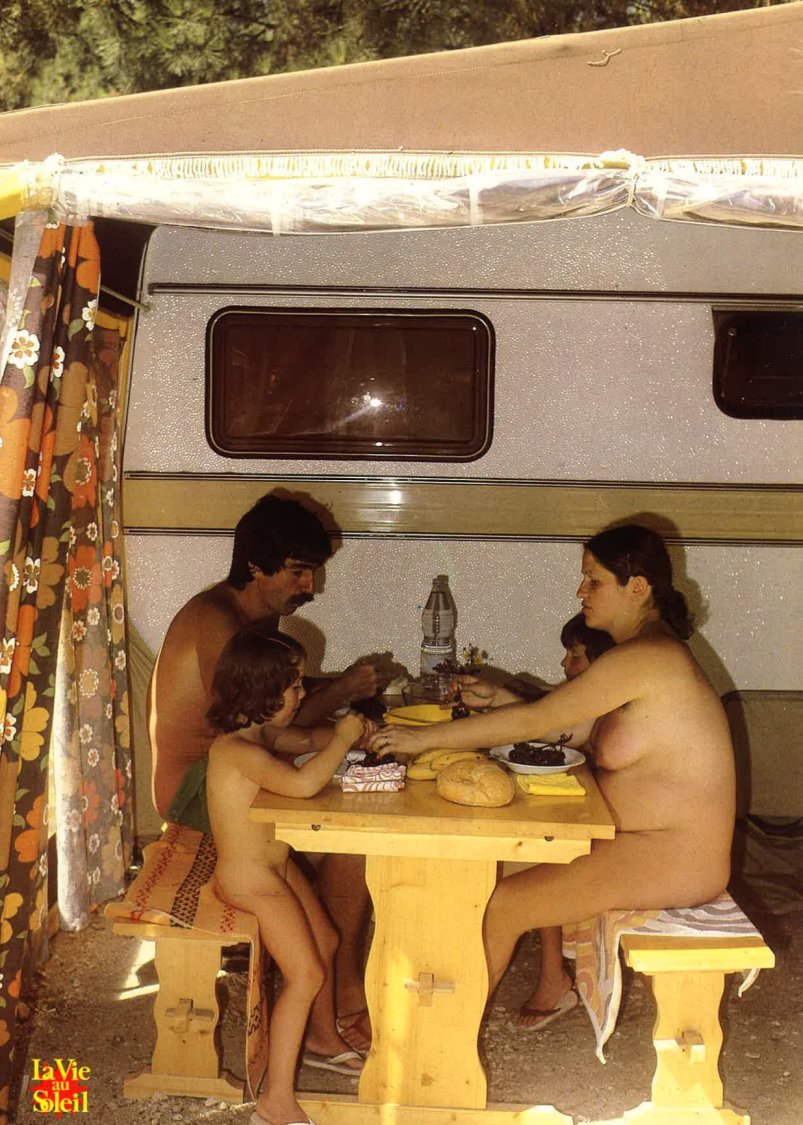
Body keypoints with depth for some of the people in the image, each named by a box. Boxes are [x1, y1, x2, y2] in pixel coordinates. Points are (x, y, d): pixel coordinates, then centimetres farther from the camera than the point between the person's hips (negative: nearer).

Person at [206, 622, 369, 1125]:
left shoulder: (259, 733, 2)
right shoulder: (236, 750, -29)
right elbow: (302, 783, -42)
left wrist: (341, 734, 1)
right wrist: (342, 738, -28)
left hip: (277, 864, 10)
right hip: (248, 877, -10)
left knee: (326, 943, 21)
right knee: (306, 974, -12)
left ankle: (323, 1039, 43)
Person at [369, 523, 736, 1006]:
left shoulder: (645, 658, -22)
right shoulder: (650, 651, 10)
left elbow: (534, 721, -22)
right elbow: (571, 729, 15)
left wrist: (424, 738, -18)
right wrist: (496, 699, 5)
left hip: (672, 860, -10)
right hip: (645, 841, 10)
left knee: (502, 904, -9)